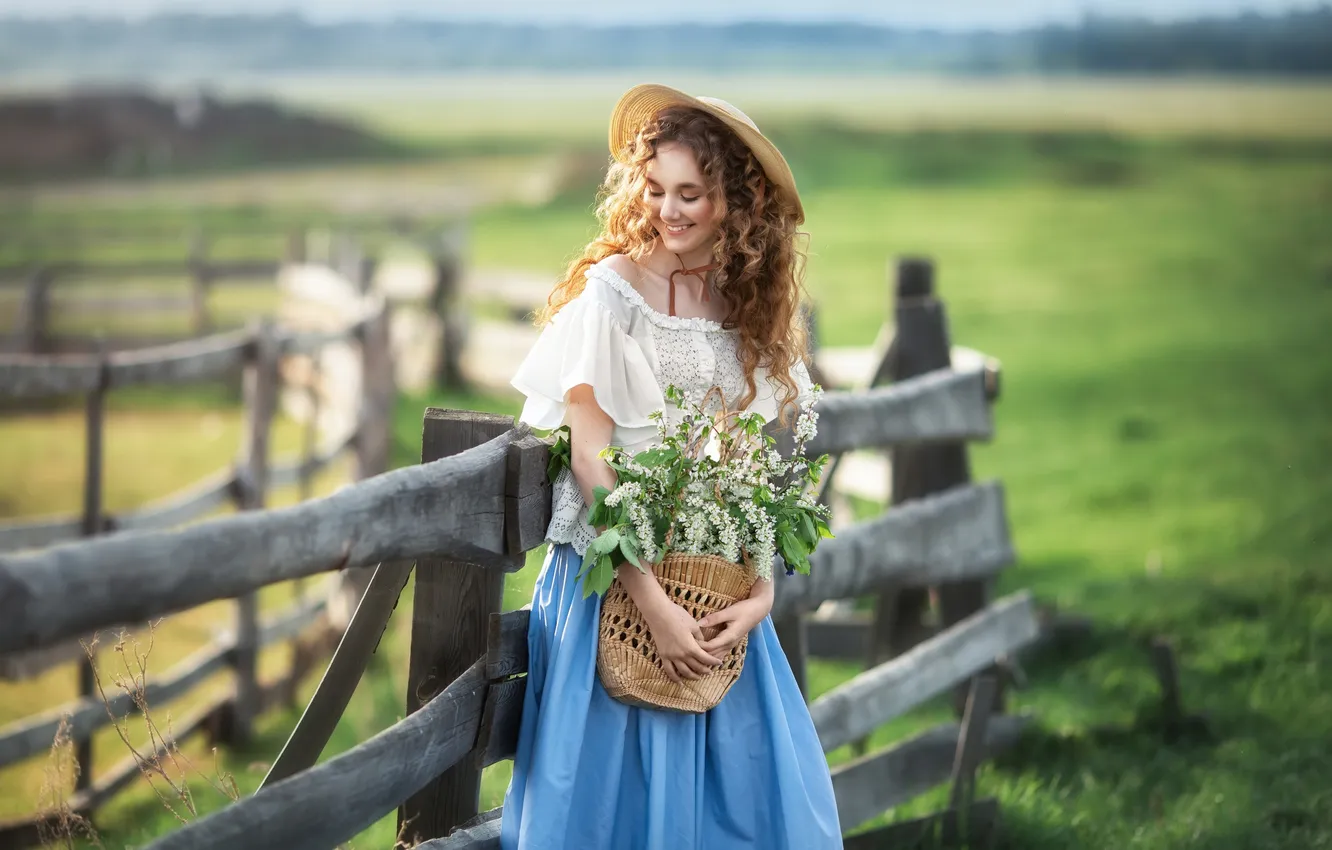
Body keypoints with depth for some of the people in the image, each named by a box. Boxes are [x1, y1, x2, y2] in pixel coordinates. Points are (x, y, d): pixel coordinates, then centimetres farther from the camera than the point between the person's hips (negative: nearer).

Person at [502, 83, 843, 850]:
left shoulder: (754, 305, 6)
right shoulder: (608, 292, -10)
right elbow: (592, 461, -12)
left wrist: (763, 590, -7)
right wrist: (653, 603, -16)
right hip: (617, 580, -5)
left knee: (750, 785, 5)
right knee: (617, 781, 0)